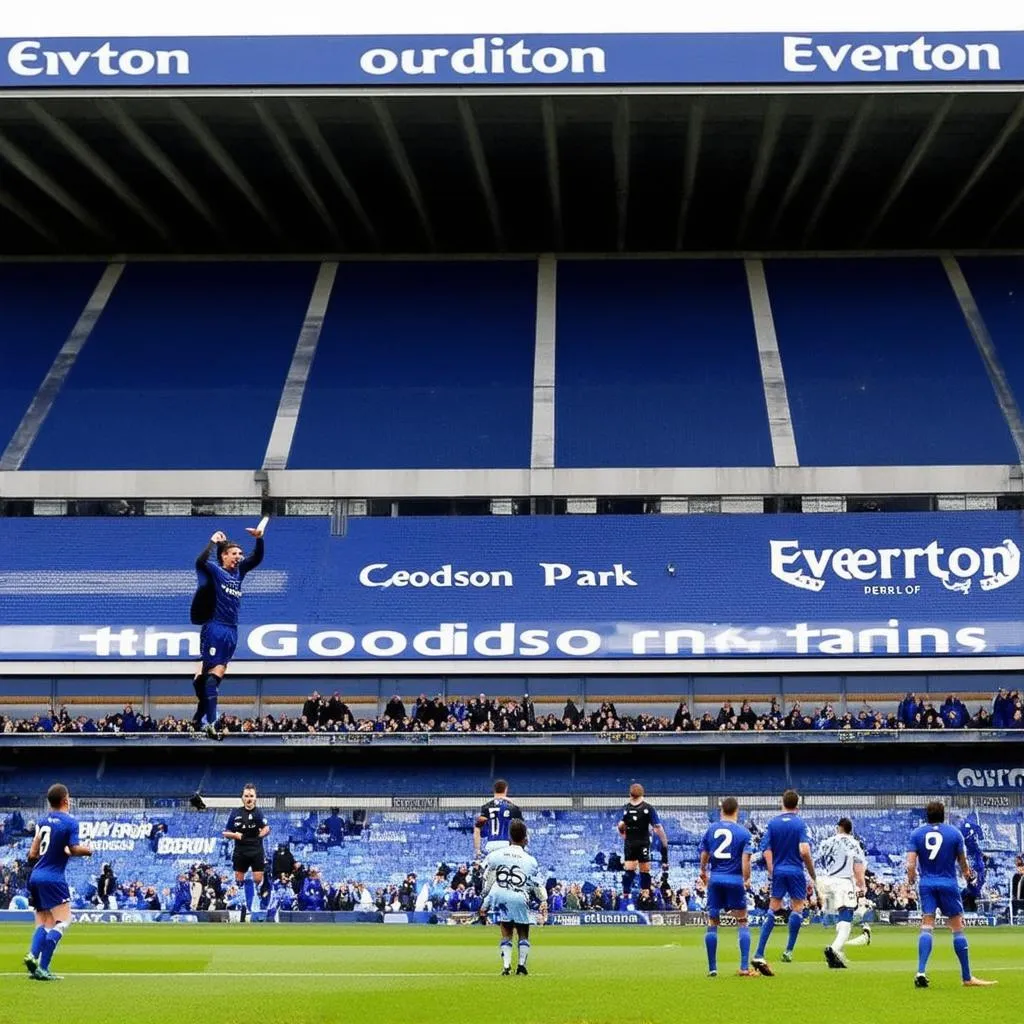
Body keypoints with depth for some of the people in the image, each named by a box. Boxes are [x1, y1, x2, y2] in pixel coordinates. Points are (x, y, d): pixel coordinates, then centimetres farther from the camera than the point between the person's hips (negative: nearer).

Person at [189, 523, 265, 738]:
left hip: (232, 630, 7)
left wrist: (259, 539, 3)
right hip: (215, 628, -7)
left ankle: (199, 716, 18)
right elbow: (200, 561, -25)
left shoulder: (239, 571, 14)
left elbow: (257, 558, 18)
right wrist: (213, 542, -17)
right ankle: (210, 722, -16)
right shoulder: (214, 570, -5)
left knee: (217, 672, 9)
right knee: (212, 672, -11)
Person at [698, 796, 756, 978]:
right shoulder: (743, 832, -4)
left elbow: (704, 855, 10)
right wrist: (746, 879, 2)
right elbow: (745, 860, -11)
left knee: (712, 924, 9)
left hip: (715, 879, 2)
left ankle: (712, 968, 9)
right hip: (735, 880, -2)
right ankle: (744, 968, 0)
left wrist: (703, 872, 27)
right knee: (742, 923, 7)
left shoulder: (711, 829, 5)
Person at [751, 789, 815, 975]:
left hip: (778, 871, 3)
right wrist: (812, 874, -6)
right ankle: (789, 951, 7)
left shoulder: (773, 823, 5)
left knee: (773, 909, 4)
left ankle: (759, 955, -6)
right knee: (797, 908, 11)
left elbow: (767, 851, 0)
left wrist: (771, 872, 7)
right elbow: (804, 851, -15)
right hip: (796, 871, -3)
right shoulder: (800, 823, -5)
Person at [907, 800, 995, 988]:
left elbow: (911, 863, -6)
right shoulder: (954, 832, 0)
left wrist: (911, 878, 13)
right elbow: (962, 861, 8)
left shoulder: (916, 833, 2)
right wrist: (967, 874, 28)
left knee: (926, 926, 0)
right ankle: (967, 977, 10)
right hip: (948, 884, -1)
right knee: (957, 928, 5)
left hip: (926, 884, 1)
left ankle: (921, 972, -15)